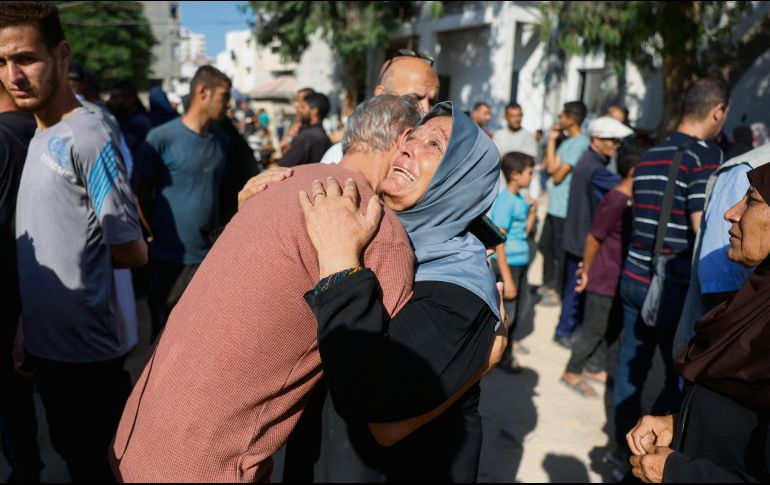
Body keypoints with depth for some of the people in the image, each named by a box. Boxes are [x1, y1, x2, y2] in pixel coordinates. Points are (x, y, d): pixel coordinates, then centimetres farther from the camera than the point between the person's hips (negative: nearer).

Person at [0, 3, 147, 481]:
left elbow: (131, 251, -18)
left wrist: (84, 253, -3)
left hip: (85, 350, -8)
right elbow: (44, 245, 13)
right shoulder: (39, 139, 8)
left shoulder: (87, 136, -18)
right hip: (46, 343, 8)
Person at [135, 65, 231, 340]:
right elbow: (143, 192, -1)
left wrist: (217, 230, 9)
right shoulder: (162, 137, -8)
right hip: (169, 255, -4)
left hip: (210, 254, 4)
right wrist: (158, 233, 4)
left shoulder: (221, 140, 6)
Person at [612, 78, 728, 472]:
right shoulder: (706, 155, -12)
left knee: (631, 365, 15)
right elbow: (704, 228, -19)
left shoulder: (647, 158, 12)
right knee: (683, 376, 8)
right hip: (676, 287, -7)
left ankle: (623, 445, 27)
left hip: (635, 278, 7)